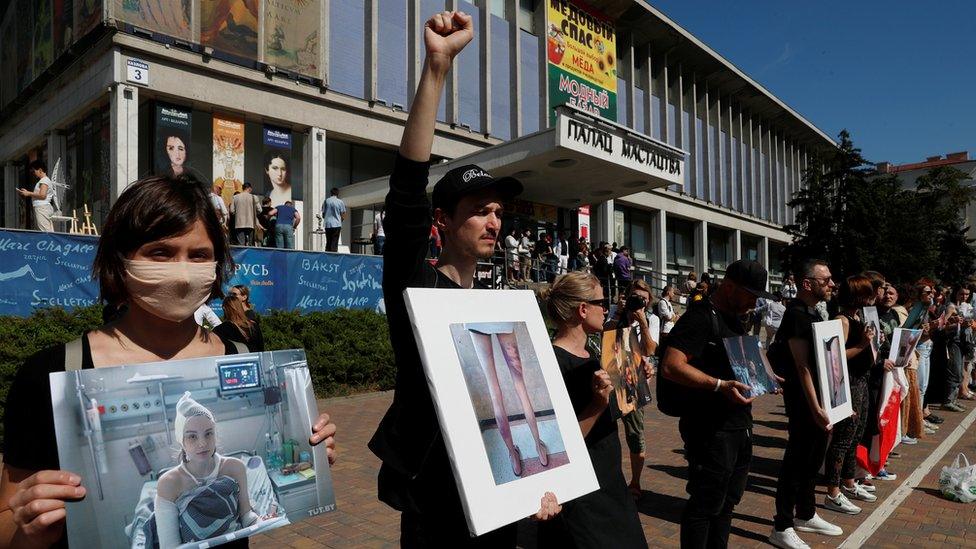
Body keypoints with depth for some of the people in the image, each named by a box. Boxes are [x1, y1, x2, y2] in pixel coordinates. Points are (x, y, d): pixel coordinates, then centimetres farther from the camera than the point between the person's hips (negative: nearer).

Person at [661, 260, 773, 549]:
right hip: (711, 429, -10)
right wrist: (720, 385, -33)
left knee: (728, 501, 21)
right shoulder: (700, 317, -17)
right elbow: (671, 366, -28)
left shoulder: (734, 319, 14)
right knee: (706, 504, 1)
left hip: (740, 425, 10)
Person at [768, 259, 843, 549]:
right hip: (803, 400, -9)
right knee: (797, 460, -2)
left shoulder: (814, 312, 11)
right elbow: (802, 366, -23)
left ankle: (806, 515, 34)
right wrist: (815, 409, -26)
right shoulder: (796, 314, -18)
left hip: (821, 395, 9)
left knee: (813, 459, 19)